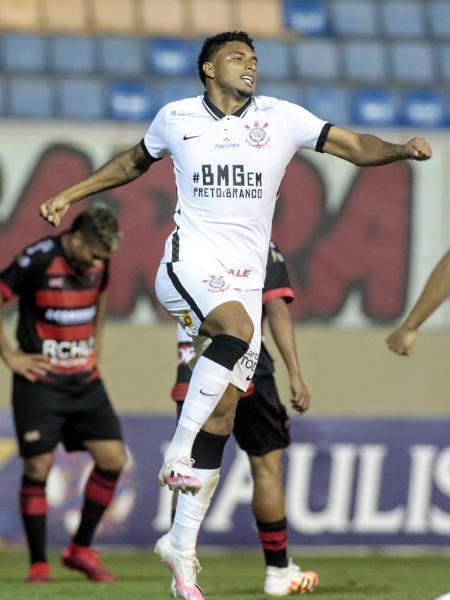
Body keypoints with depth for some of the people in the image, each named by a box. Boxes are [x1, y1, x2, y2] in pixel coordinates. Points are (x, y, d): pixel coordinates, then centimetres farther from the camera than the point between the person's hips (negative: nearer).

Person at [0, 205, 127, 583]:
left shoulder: (98, 263, 3)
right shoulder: (37, 260, -16)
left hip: (85, 381, 6)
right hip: (40, 382, -6)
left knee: (113, 459, -3)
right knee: (38, 468, -6)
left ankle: (81, 549, 11)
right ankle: (39, 565, 4)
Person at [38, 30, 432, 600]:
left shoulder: (281, 118, 4)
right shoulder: (175, 118, 5)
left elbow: (354, 146, -1)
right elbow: (135, 160, 24)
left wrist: (402, 149, -20)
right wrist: (70, 194, 23)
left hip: (246, 278, 3)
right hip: (190, 263, -3)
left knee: (223, 411, -1)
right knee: (238, 326, -35)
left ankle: (183, 548, 5)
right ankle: (177, 454, -25)